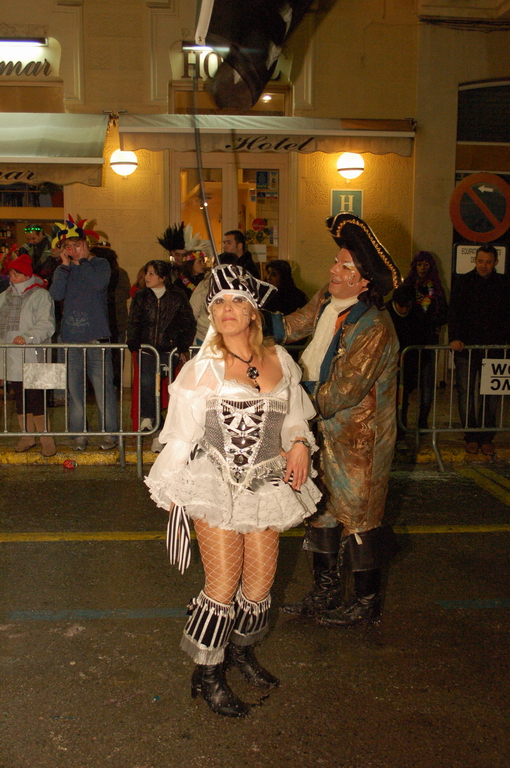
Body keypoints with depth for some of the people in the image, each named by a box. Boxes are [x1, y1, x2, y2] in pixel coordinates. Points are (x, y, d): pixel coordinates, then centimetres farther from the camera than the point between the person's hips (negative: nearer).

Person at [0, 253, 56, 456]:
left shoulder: (40, 295, -3)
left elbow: (46, 325, -12)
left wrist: (27, 336, -24)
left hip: (32, 357, -6)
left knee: (35, 396, -9)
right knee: (19, 397, 10)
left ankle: (46, 438, -2)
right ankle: (27, 435, 20)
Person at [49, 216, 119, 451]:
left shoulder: (100, 264, 6)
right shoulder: (63, 270, 13)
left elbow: (99, 283, -15)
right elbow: (56, 294, -5)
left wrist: (83, 260, -7)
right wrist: (66, 265, -5)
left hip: (97, 336, -3)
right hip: (71, 337, 3)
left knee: (103, 386, -5)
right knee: (74, 387, 4)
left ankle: (109, 432, 2)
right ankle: (79, 433, 13)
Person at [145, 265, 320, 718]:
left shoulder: (279, 361, 5)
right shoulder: (204, 367, -7)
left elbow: (295, 417, 17)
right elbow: (181, 433, -3)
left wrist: (299, 445, -3)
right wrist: (173, 490, -1)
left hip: (268, 485, 4)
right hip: (217, 485, -4)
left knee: (261, 579, 9)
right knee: (224, 585, -3)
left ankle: (242, 650, 36)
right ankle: (207, 675, 16)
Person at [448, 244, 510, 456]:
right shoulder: (462, 282, 4)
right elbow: (454, 312, -3)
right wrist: (454, 338, -16)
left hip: (492, 347, 1)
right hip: (466, 347, -1)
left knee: (491, 395, 3)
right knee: (465, 393, 2)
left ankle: (486, 438, 12)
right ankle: (471, 436, 13)